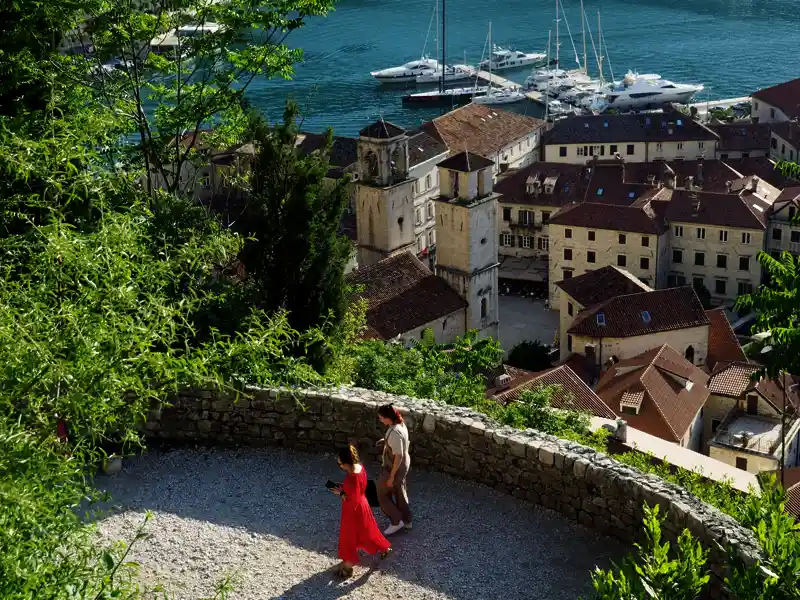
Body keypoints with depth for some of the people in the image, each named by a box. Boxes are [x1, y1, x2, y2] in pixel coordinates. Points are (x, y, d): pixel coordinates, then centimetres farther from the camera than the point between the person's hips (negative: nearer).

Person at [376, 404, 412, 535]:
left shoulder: (394, 433, -33)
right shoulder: (401, 425, -4)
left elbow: (399, 456, -29)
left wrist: (391, 477, -21)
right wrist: (385, 442, 2)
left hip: (394, 468, -9)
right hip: (403, 465, 9)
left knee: (382, 495, 10)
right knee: (399, 492, 25)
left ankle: (396, 522, 20)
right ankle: (406, 520, 39)